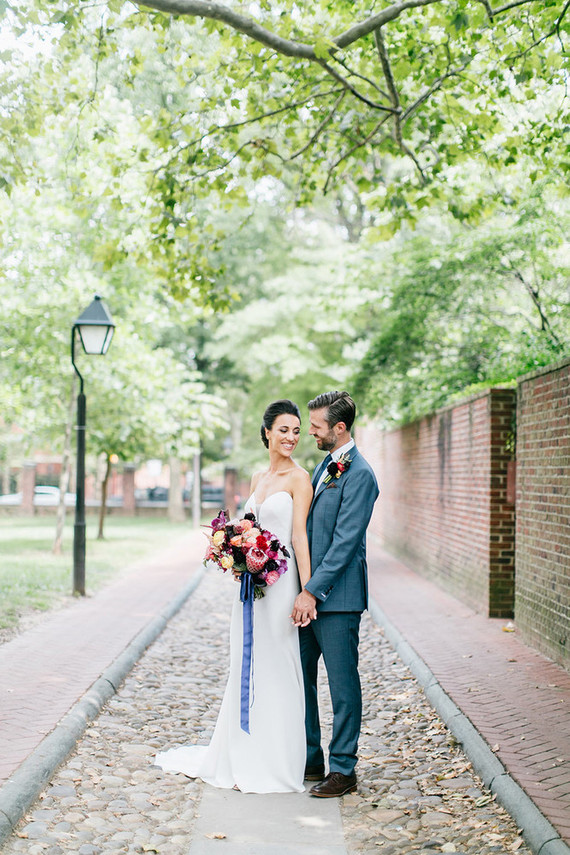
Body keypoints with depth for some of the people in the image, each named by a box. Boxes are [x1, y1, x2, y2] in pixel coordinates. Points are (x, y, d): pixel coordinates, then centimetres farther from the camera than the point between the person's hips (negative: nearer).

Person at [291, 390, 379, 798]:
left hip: (337, 596, -9)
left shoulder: (359, 474, -15)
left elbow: (345, 540, -19)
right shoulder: (325, 466, 14)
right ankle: (309, 759, 26)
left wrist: (312, 591, -19)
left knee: (343, 683, 1)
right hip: (310, 594, 9)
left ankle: (343, 770, 10)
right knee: (301, 676, 14)